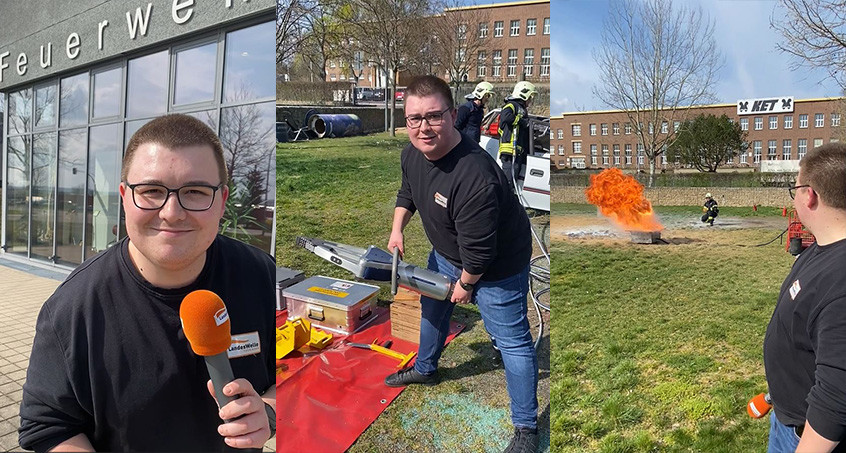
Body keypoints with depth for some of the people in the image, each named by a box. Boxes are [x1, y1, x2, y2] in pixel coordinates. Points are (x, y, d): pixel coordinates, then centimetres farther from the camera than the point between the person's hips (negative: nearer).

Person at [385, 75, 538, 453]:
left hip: (497, 265, -8)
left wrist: (466, 284, -16)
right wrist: (397, 229, -1)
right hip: (446, 253, 9)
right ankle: (425, 369, 56)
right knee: (432, 309, 27)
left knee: (512, 340, 1)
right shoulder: (411, 154, -12)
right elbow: (407, 193, 11)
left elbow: (479, 249, -32)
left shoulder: (474, 176, -40)